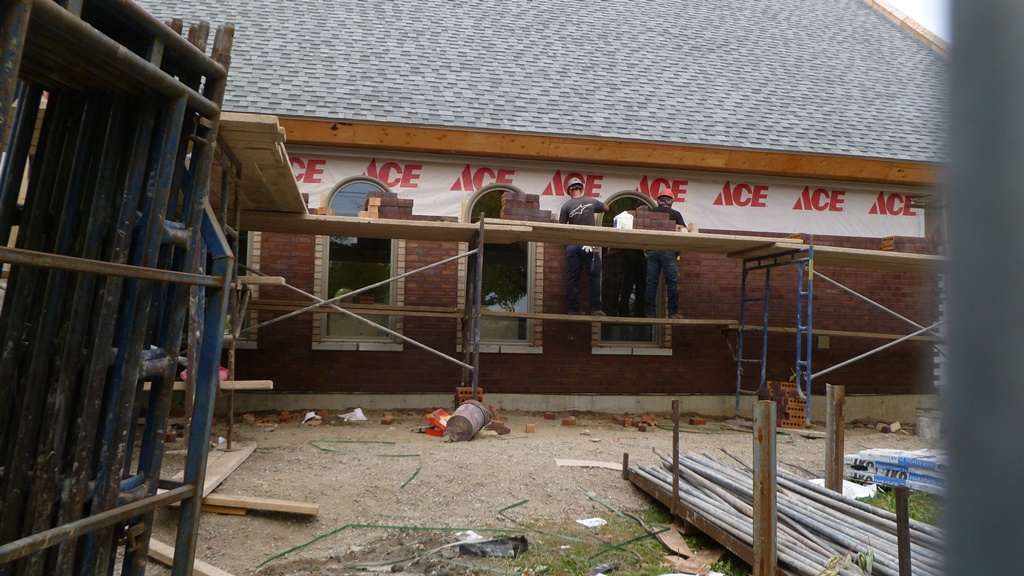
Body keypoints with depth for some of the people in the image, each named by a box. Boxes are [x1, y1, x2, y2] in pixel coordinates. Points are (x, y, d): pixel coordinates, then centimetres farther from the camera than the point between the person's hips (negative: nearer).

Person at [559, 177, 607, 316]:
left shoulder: (566, 206, 0)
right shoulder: (592, 201, 4)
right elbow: (606, 208, 23)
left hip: (572, 246, 1)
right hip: (589, 244, -1)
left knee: (573, 278, 4)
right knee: (594, 277, 2)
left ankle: (573, 309, 7)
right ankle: (595, 309, -1)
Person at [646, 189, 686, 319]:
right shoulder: (676, 214, 4)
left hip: (651, 250, 2)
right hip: (668, 251, -2)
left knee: (651, 282, 4)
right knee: (672, 281, 2)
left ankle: (651, 312, 2)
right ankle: (673, 312, 0)